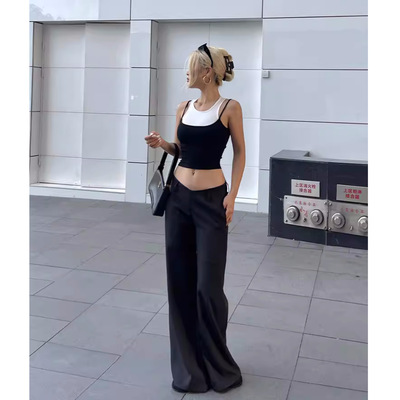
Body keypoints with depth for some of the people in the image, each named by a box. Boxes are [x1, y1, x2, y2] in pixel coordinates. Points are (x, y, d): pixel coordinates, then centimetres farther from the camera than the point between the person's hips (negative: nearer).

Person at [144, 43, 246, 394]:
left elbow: (240, 153, 0)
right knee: (180, 279, 8)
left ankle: (217, 364, 20)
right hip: (179, 197, 5)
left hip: (211, 200, -5)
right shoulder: (184, 108, 7)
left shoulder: (230, 108, -6)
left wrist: (232, 196, -8)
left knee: (208, 284, -3)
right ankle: (189, 364, 25)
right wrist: (162, 144, -2)